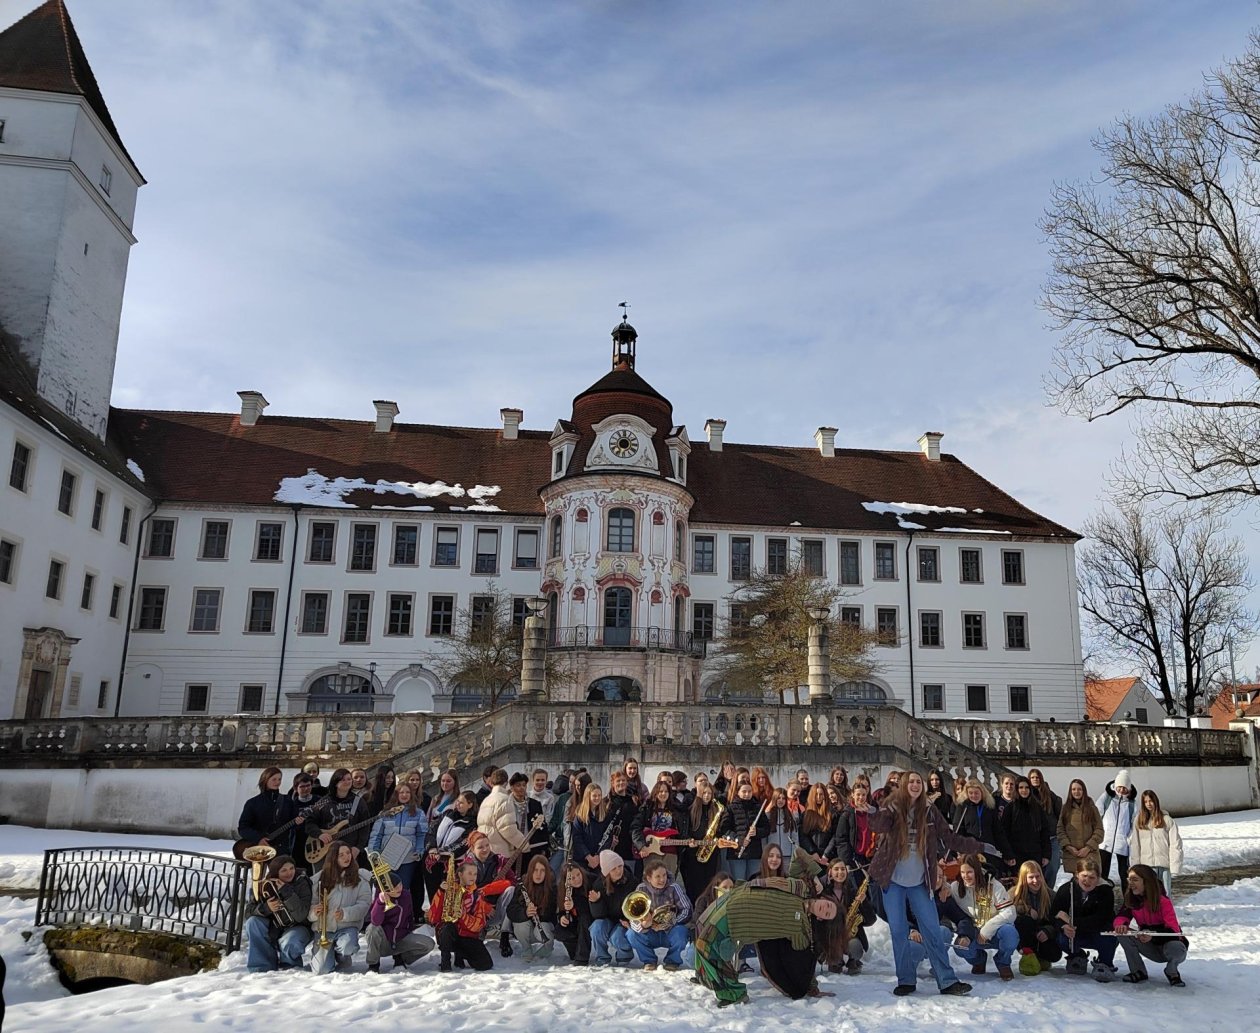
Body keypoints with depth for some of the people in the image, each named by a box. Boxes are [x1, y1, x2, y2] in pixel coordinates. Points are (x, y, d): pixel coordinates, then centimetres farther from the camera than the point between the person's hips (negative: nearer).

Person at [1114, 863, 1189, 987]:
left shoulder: (1163, 901, -21)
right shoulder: (1131, 901, -5)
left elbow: (1173, 930, -29)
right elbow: (1121, 916, -15)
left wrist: (1153, 936, -48)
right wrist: (1121, 925, -41)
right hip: (1151, 948, 4)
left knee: (1176, 949, -38)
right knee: (1123, 934, -20)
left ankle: (1171, 971, -2)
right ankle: (1138, 972, -3)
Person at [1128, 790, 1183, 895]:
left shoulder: (1166, 819, -1)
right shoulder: (1139, 821, 6)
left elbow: (1175, 844, -3)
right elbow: (1134, 845, 4)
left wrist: (1175, 866, -9)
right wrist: (1135, 865, -3)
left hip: (1164, 863, -1)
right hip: (1146, 864, 1)